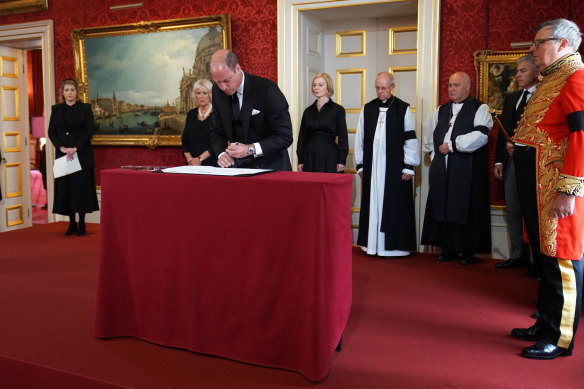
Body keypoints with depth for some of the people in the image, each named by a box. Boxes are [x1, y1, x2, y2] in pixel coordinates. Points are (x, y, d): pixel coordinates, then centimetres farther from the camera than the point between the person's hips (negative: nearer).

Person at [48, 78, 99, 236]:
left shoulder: (85, 108, 3)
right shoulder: (56, 109, 10)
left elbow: (89, 131, -5)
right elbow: (51, 132, 5)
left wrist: (75, 149, -15)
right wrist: (62, 148, -11)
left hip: (82, 154, -3)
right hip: (62, 154, 3)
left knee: (81, 187, -2)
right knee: (65, 187, 2)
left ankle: (82, 223, 5)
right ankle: (72, 223, 10)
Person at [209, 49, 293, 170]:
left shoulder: (267, 89, -15)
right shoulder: (218, 91, 3)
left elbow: (285, 136, -15)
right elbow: (217, 131, 12)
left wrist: (250, 149, -25)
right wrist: (221, 153, -9)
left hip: (269, 165, -4)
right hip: (237, 164, 5)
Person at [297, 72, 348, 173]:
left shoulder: (337, 110, 1)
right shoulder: (308, 111, 12)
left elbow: (343, 137, -2)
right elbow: (302, 137, 13)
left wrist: (341, 161, -9)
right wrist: (300, 161, 7)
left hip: (330, 157, -3)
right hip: (310, 156, 3)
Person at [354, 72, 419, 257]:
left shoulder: (403, 109, 0)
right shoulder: (367, 109, 9)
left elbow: (410, 139, -1)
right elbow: (360, 138, 11)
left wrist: (409, 167, -5)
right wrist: (360, 164, 8)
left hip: (394, 166, -3)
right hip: (372, 165, 3)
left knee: (394, 206, 0)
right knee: (373, 204, 7)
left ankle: (394, 245, 10)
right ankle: (372, 244, 16)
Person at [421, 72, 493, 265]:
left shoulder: (480, 109, 0)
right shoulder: (441, 111, 18)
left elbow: (480, 135, -15)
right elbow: (431, 139, 22)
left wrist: (452, 145, -13)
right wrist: (436, 157, 10)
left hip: (468, 170, -5)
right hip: (442, 169, 5)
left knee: (466, 209, -2)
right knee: (443, 206, 4)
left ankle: (468, 250, 8)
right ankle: (448, 247, 14)